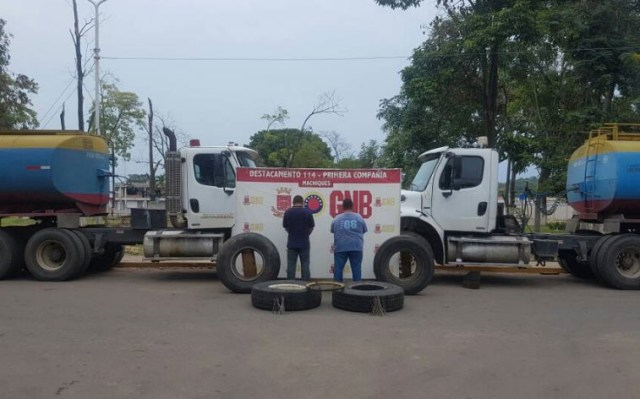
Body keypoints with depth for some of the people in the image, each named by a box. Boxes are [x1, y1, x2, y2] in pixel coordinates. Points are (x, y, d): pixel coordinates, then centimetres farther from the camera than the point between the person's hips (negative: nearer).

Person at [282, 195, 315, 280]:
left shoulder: (288, 212, -3)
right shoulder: (307, 212, -5)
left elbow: (285, 227, 6)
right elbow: (311, 227, 2)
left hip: (292, 243, 1)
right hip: (304, 243, -1)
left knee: (291, 265, 5)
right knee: (305, 265, 5)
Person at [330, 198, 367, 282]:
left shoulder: (336, 219, 3)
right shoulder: (359, 218, 4)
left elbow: (332, 231, 13)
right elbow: (364, 231, 13)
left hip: (340, 247, 0)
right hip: (356, 247, 0)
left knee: (338, 268, 7)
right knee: (356, 269, 5)